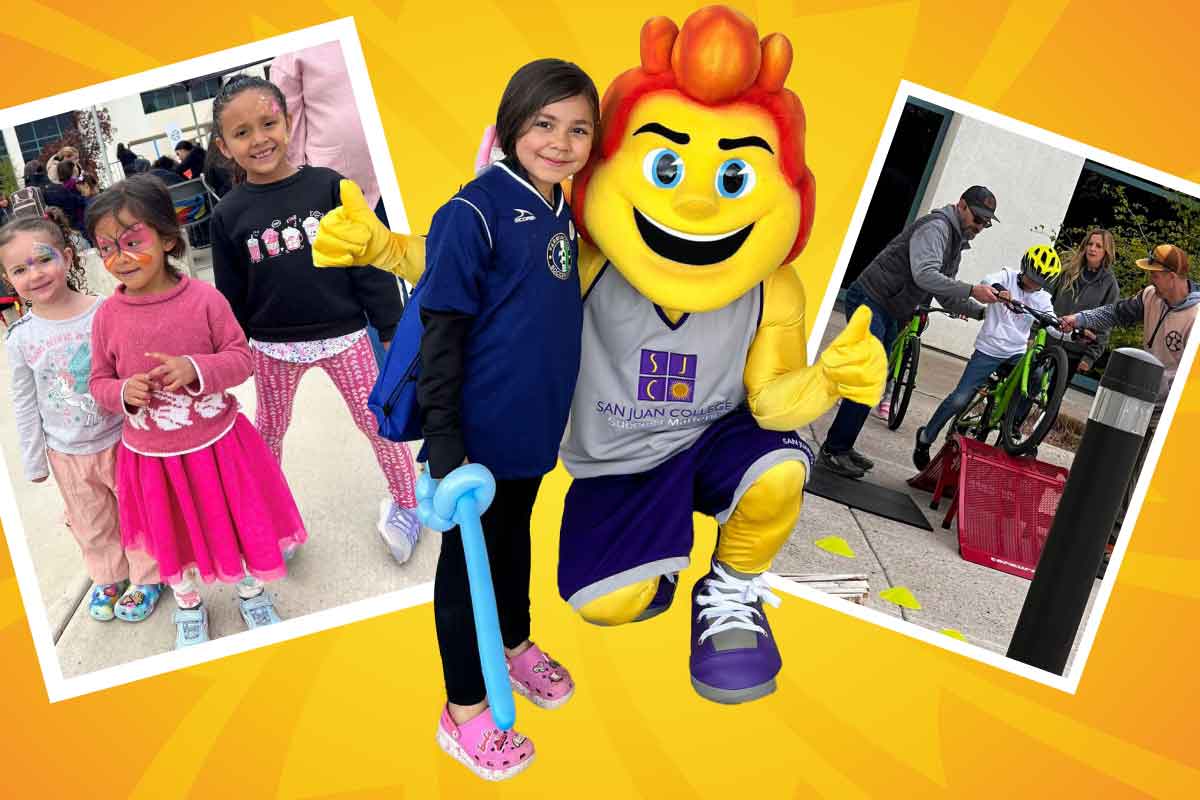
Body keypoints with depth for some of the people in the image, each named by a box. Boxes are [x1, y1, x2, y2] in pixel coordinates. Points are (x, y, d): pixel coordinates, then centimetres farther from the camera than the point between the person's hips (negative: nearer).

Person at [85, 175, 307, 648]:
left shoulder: (203, 298, -15)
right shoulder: (108, 315, -8)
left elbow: (241, 358, -11)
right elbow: (99, 381, 1)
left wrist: (195, 369, -28)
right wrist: (123, 392, -21)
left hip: (215, 442, -2)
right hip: (151, 455, 2)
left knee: (241, 520, 15)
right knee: (173, 536, 21)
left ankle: (253, 594, 45)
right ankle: (189, 607, 49)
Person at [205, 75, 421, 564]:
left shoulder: (327, 185, -9)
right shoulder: (229, 213, -4)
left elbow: (370, 261, -6)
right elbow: (232, 294, 4)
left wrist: (391, 328, -6)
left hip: (343, 334, -2)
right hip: (273, 346, 2)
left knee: (378, 422, 8)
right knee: (269, 430, 18)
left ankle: (406, 504, 28)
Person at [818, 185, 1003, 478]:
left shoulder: (956, 243, 18)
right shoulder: (936, 227, -14)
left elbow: (945, 296, 16)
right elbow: (924, 275, -29)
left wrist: (982, 312, 4)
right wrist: (972, 290, -32)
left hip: (888, 312, 10)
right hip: (868, 302, -10)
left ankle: (842, 446, 17)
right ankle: (833, 451, -10)